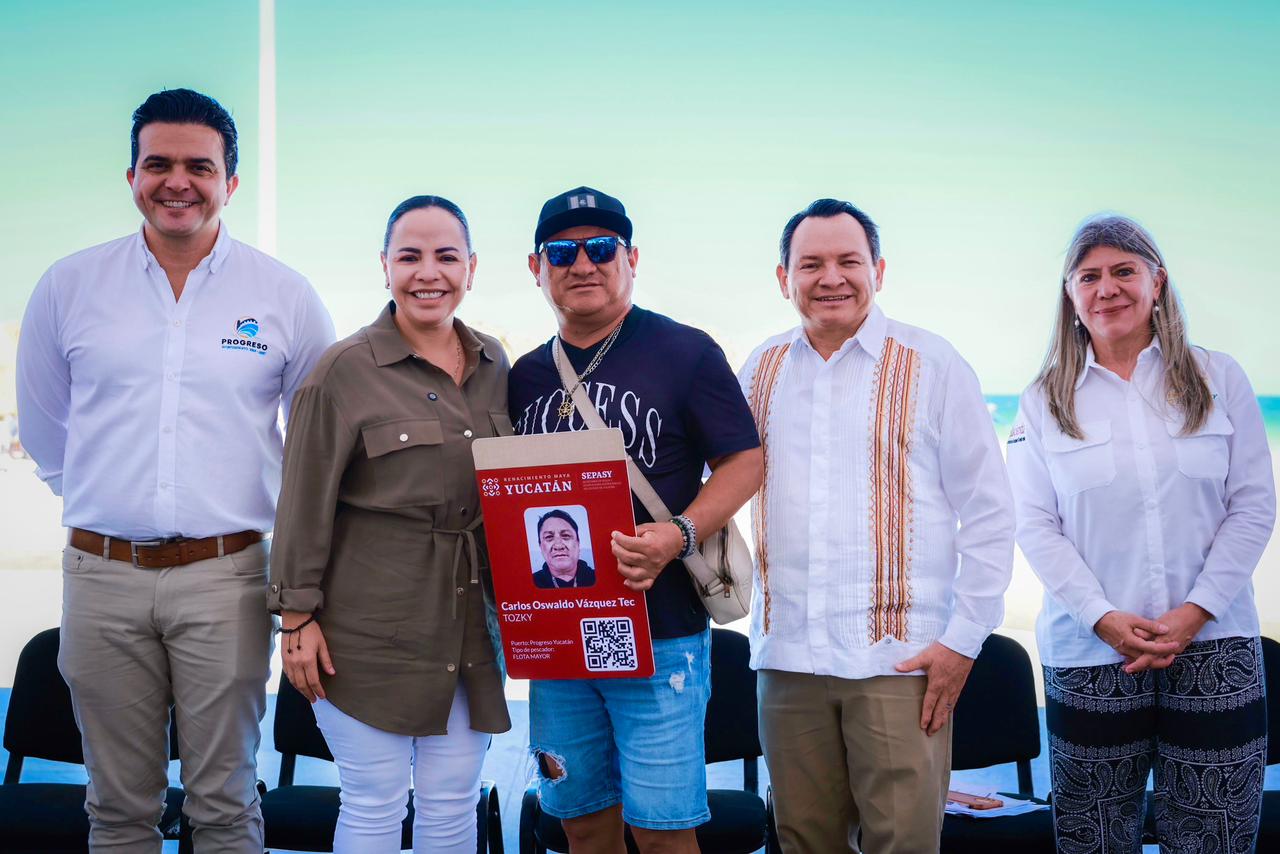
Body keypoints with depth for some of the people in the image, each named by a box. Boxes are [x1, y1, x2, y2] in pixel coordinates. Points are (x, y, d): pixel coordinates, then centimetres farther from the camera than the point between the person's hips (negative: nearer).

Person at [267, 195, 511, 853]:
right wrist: (298, 617, -8)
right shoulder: (346, 369, -7)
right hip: (373, 622, -4)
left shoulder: (494, 364, 9)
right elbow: (306, 507, -6)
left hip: (472, 621, 5)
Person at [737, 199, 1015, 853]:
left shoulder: (931, 366, 0)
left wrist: (964, 639, -5)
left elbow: (988, 513, 0)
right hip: (787, 654, 3)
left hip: (901, 655, -3)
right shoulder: (760, 373, 11)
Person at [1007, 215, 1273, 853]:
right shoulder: (1046, 401, 6)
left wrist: (1194, 613, -9)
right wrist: (1105, 619, -11)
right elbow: (1035, 524, 1)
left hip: (1213, 647, 0)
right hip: (1090, 655, 0)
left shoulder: (1218, 380, 6)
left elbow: (1253, 505, 2)